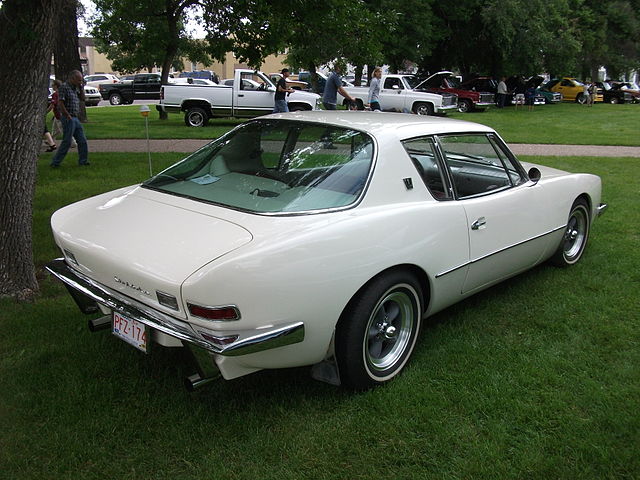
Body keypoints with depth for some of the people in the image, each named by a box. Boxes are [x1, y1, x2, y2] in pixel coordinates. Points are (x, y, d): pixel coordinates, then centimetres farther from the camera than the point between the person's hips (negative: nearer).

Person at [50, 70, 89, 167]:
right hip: (68, 118, -9)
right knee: (67, 142, -7)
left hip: (75, 118, 9)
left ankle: (83, 161, 16)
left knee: (82, 141, 8)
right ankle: (55, 162, 0)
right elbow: (60, 103, -17)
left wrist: (81, 88, 11)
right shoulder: (64, 87, -11)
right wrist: (68, 116, -15)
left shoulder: (75, 88, 14)